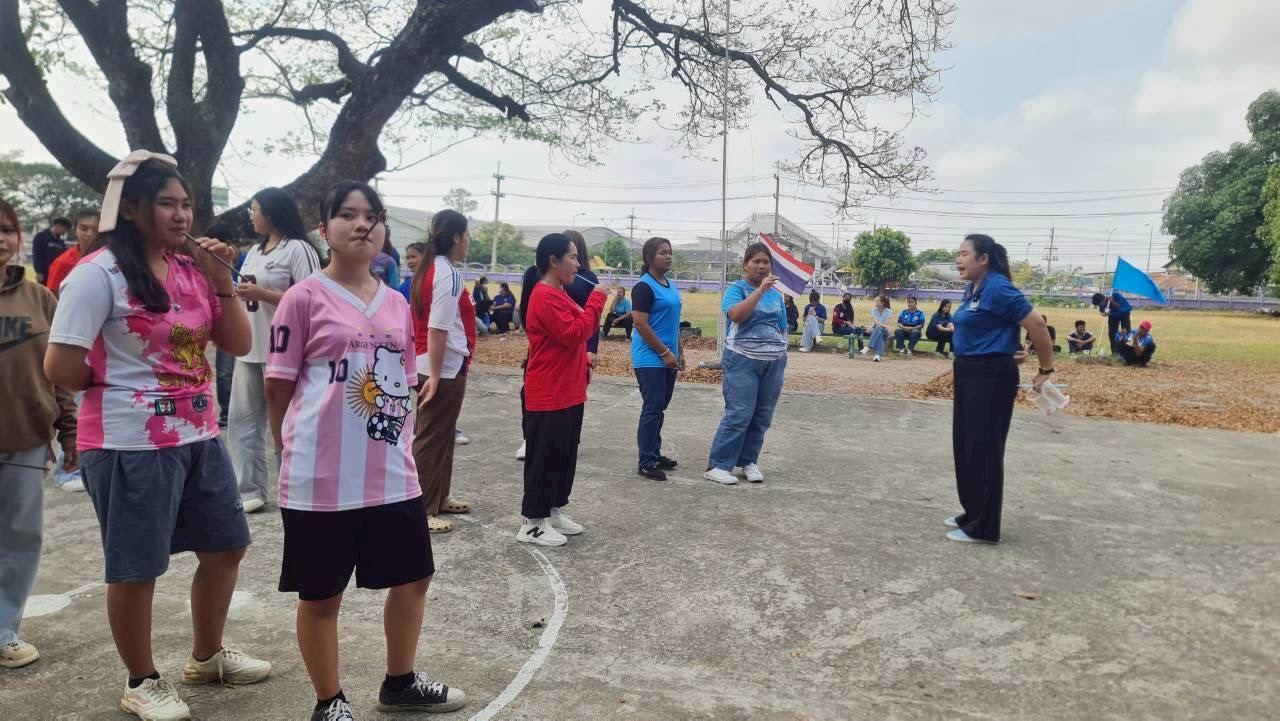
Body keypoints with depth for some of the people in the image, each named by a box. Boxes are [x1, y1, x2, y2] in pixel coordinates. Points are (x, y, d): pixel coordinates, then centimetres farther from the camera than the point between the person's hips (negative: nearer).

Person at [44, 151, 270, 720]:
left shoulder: (191, 270, 6)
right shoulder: (99, 273, -13)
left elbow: (239, 345, 4)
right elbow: (61, 368, -15)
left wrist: (223, 283, -7)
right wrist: (118, 388, 2)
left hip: (199, 435, 7)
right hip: (131, 444, -7)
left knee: (226, 546, 17)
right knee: (136, 569, 7)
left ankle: (207, 657, 38)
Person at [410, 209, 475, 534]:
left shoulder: (431, 268, 12)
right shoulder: (448, 274, -17)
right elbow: (437, 329, -23)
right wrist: (435, 375, -23)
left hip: (438, 366, 10)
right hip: (444, 368, -10)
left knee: (443, 435, 18)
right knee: (431, 439, -3)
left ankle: (438, 497, 29)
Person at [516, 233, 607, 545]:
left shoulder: (559, 293, 14)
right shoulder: (545, 297, -18)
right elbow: (574, 334, -23)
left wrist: (584, 365, 11)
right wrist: (595, 301, -16)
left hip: (568, 392, 10)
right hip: (548, 396, -10)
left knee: (565, 456, 16)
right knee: (544, 458, -2)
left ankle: (552, 511, 27)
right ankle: (531, 523, 8)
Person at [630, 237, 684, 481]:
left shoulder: (671, 286, 13)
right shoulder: (644, 287, -13)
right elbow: (640, 324, -19)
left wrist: (679, 351, 17)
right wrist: (665, 352, -17)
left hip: (667, 359, 8)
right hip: (650, 359, -8)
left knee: (660, 408, 14)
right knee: (652, 409, -5)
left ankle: (655, 454, 24)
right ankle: (645, 463, 3)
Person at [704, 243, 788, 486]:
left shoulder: (776, 294, 12)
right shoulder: (736, 288, -5)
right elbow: (736, 315, -25)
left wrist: (781, 356, 18)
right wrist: (760, 289, -26)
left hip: (774, 361, 6)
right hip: (743, 359, -5)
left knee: (762, 417, 7)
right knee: (739, 414, -10)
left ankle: (749, 461, 20)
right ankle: (717, 466, -3)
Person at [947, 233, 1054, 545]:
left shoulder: (997, 288, -17)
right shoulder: (973, 288, 11)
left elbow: (1037, 324, -20)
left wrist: (1046, 371, -15)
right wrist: (1008, 349, 12)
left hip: (991, 376, -10)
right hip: (967, 373, 10)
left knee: (984, 449, -3)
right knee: (965, 446, 15)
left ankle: (984, 528, 6)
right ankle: (972, 514, 27)